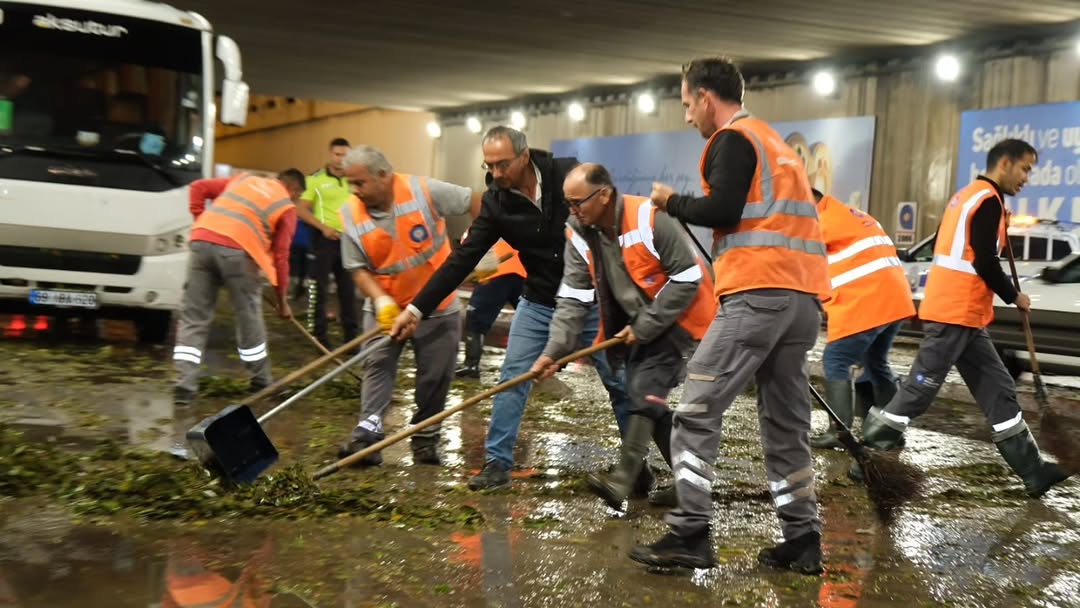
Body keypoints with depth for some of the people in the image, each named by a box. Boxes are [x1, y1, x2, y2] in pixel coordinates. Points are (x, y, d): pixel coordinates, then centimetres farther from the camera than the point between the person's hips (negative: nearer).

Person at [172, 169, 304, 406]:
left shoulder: (244, 179, 30)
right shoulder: (287, 207, 16)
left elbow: (198, 187, 21)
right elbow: (280, 255, 11)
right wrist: (282, 299, 18)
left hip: (202, 241, 4)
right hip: (237, 249, -4)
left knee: (193, 318, 7)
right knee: (249, 318, 13)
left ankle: (185, 387, 0)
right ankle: (262, 382, 25)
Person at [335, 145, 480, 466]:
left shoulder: (424, 191, -18)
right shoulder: (351, 215, -10)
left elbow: (476, 203, -9)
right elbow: (358, 268, -8)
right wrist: (381, 300, -24)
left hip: (437, 306, -1)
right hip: (386, 307, 1)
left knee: (435, 377, 4)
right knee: (377, 366, -9)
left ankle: (425, 439, 17)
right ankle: (367, 435, -12)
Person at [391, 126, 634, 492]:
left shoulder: (569, 174, -17)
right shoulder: (496, 204, -9)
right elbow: (462, 259, -9)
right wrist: (418, 308, -13)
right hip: (539, 304, 3)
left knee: (620, 381, 4)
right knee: (513, 378, -1)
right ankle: (497, 464, 10)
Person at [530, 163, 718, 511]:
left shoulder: (650, 219, -26)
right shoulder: (579, 236, -6)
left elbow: (687, 279, -22)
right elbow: (573, 299, -7)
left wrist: (645, 326, -21)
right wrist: (555, 350, -20)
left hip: (676, 317, -7)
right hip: (639, 324, 8)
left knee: (645, 391, -19)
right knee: (646, 398, 9)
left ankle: (622, 481, -21)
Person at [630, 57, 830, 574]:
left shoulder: (733, 138, -1)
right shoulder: (774, 142, 27)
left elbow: (722, 209, -14)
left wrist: (671, 202, 2)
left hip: (759, 293, -9)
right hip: (803, 296, 9)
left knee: (697, 410, -7)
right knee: (786, 422, 11)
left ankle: (690, 535, -8)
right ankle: (802, 540, 13)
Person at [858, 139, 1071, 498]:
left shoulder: (969, 196, 18)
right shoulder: (989, 200, -12)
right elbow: (984, 264, -17)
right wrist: (1014, 297, -3)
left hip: (961, 313, 10)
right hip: (956, 313, -10)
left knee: (997, 389, 10)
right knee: (920, 389, -6)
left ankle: (1032, 471, 13)